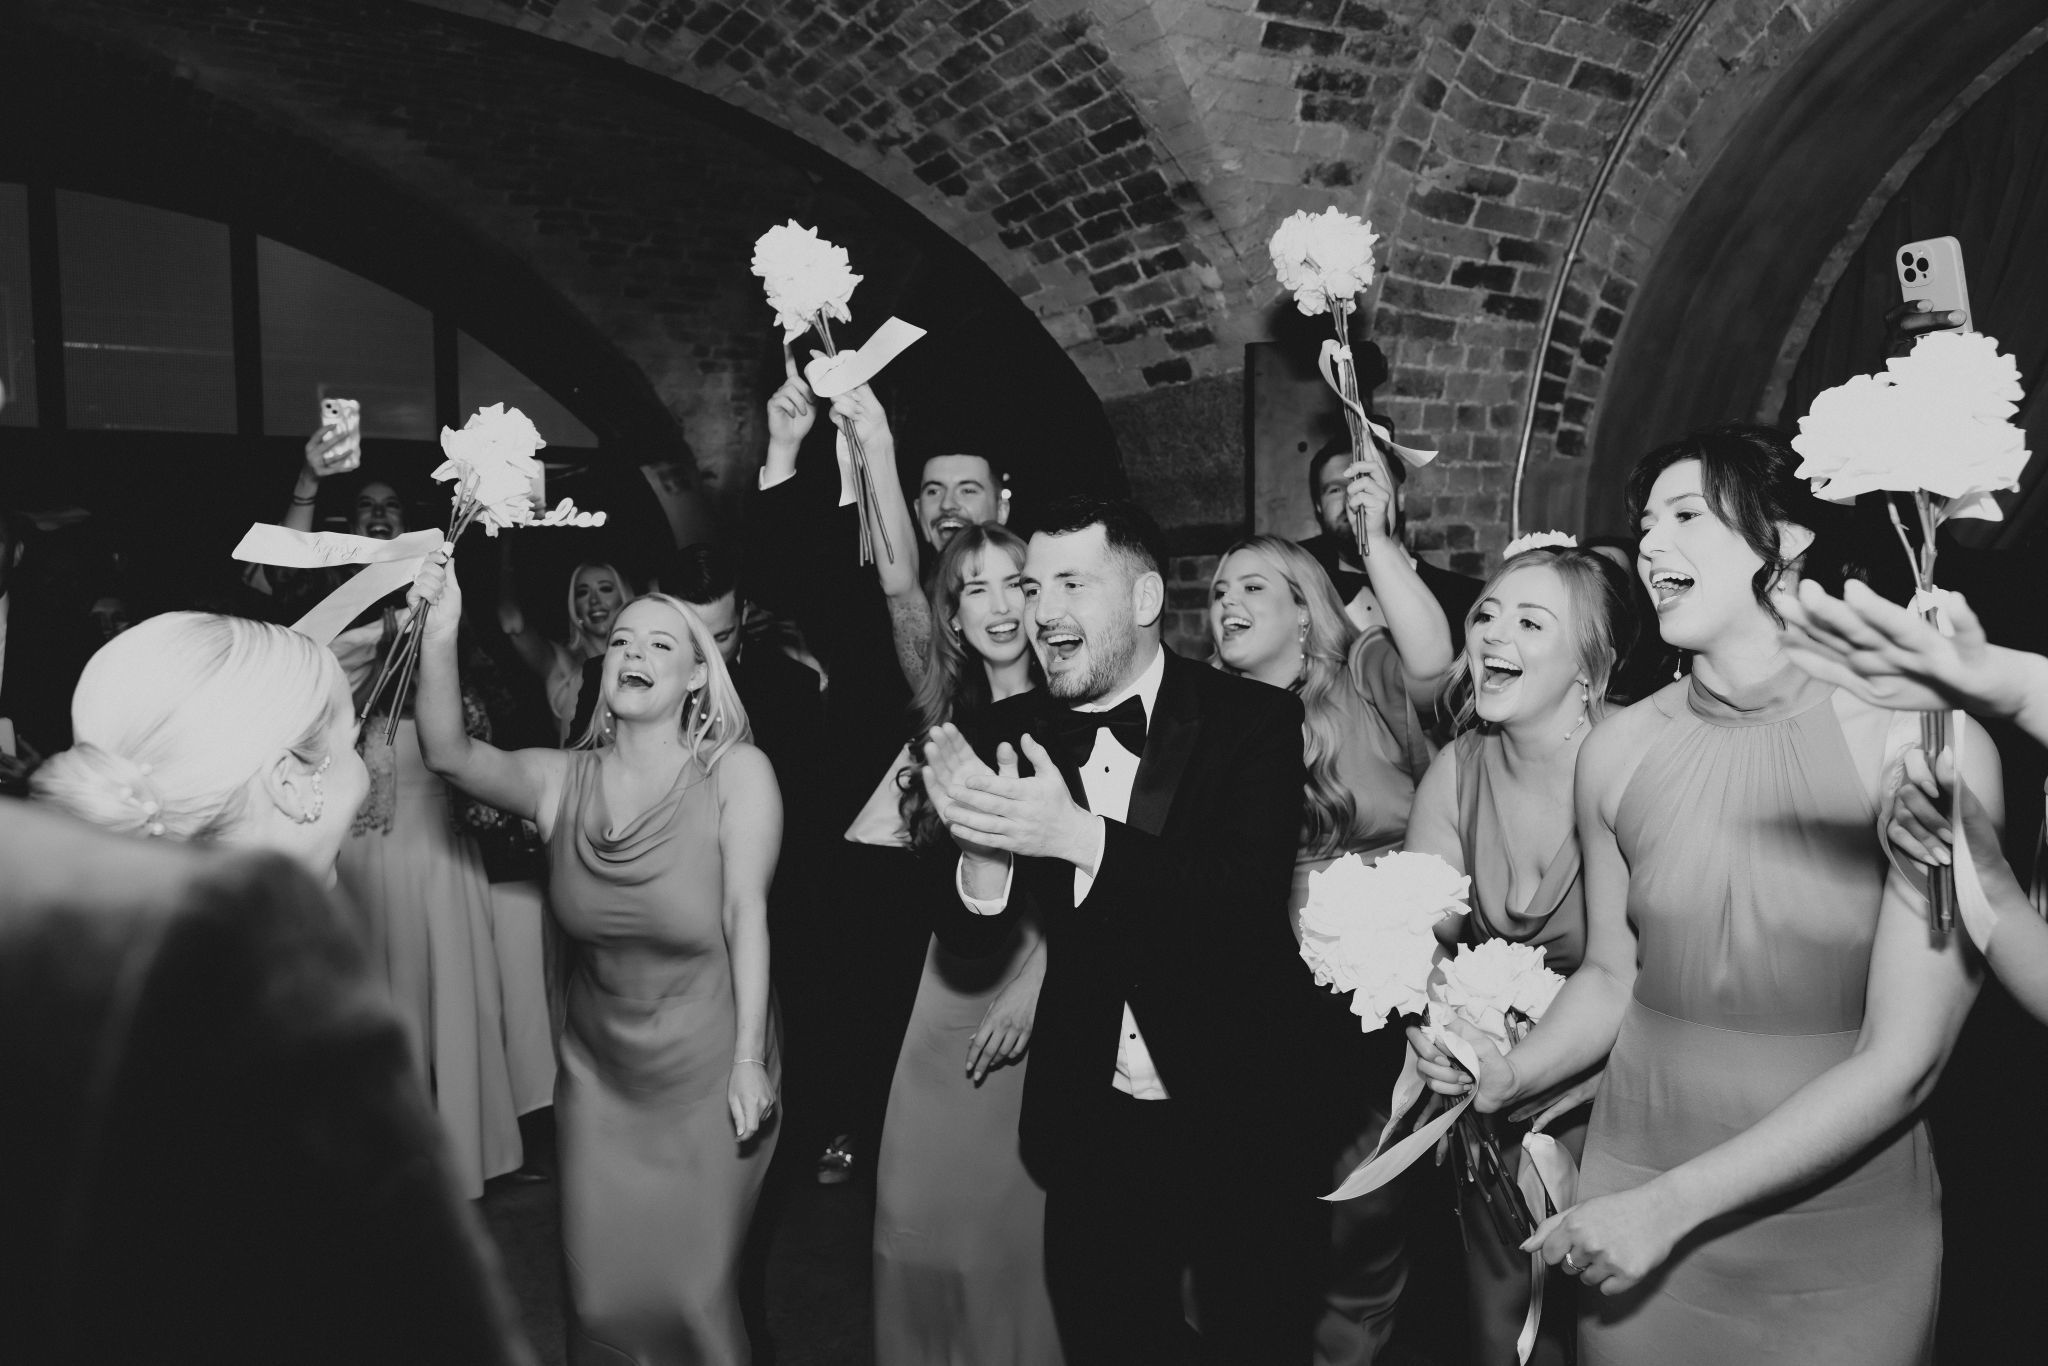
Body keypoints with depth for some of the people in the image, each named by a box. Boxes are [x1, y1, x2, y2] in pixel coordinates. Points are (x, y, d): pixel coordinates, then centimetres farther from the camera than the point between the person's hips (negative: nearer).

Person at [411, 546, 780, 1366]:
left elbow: (746, 915, -16)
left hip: (707, 1074, -3)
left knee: (693, 1290, 11)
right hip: (597, 1071, 3)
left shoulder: (737, 773, -14)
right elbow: (448, 754, -19)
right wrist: (442, 627, -33)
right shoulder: (560, 781, -4)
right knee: (601, 1289, 16)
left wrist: (749, 1062, -16)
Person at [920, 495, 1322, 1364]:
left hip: (1240, 1128, -2)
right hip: (1091, 1135, 3)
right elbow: (970, 941, -5)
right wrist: (983, 849, -28)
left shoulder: (1253, 721, -12)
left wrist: (1080, 835, -35)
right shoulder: (1011, 736, -3)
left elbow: (1255, 901, -24)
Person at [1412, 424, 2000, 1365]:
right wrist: (1511, 1073, -12)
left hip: (1841, 1232, -2)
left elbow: (1901, 1062, -17)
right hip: (1632, 1195, 3)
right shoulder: (1618, 750, -6)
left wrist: (1671, 1204, -20)